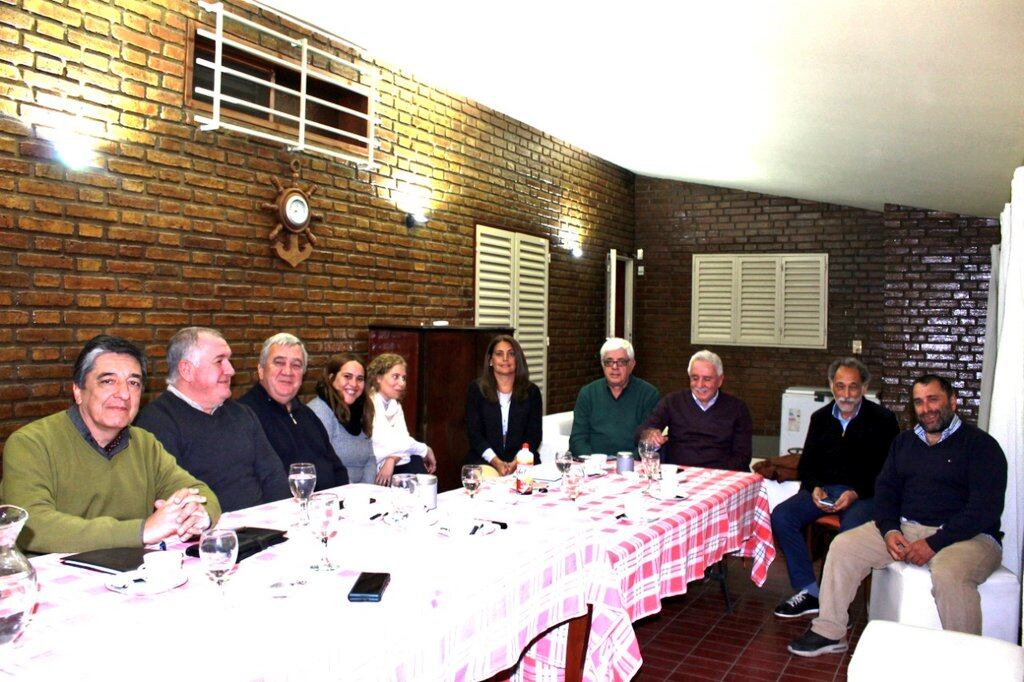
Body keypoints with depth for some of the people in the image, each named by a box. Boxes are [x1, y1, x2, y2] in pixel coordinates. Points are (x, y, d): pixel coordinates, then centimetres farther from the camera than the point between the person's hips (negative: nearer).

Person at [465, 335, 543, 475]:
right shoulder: (476, 389, 6)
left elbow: (534, 434, 4)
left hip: (522, 462, 1)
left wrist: (517, 462, -14)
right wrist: (497, 463, -14)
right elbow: (474, 433, 0)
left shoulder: (531, 391, 8)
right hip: (484, 462, 0)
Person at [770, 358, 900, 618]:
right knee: (781, 517, -20)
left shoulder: (882, 420, 3)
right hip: (823, 489, 5)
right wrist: (814, 488, -4)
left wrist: (856, 493, -17)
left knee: (850, 530, -36)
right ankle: (808, 592, -13)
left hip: (863, 493, -4)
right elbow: (806, 464, 18)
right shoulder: (820, 418, 16)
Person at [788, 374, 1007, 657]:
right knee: (843, 545, -11)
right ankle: (829, 632, -3)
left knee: (948, 573, -37)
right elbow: (885, 488, 11)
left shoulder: (980, 444, -3)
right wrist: (889, 531, -9)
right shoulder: (904, 441, 17)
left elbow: (985, 507, -13)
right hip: (904, 528, 6)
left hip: (968, 536, -5)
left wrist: (934, 543, -20)